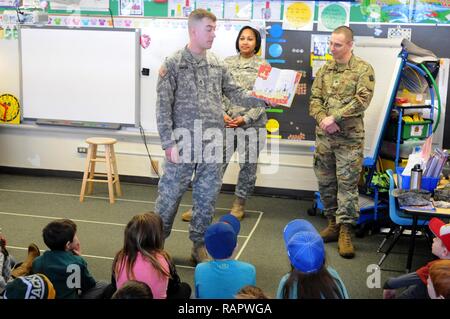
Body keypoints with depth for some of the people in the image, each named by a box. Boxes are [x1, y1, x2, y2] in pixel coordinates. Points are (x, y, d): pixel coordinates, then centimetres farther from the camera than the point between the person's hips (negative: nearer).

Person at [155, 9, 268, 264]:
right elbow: (163, 107, -8)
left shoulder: (218, 65, 8)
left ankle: (199, 245, 24)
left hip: (213, 144, 4)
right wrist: (169, 143, -13)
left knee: (207, 198, 10)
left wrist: (261, 101, -7)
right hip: (183, 143, -4)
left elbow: (235, 93, 10)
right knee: (170, 194, 4)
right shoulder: (173, 65, -6)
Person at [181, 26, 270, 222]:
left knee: (248, 165, 7)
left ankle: (239, 205, 23)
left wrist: (246, 118, -12)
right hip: (227, 123, 1)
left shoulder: (263, 66, 1)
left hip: (252, 124, -1)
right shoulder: (227, 63, 8)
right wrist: (223, 114, -8)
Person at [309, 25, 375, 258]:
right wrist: (323, 119, -11)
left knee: (347, 184, -2)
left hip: (349, 138, -5)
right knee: (325, 182, 11)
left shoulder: (363, 69, -3)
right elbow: (314, 100, 8)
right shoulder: (324, 70, 12)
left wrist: (334, 118, -17)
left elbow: (362, 100, -14)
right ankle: (332, 222, 25)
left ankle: (345, 230, 5)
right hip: (323, 136, 5)